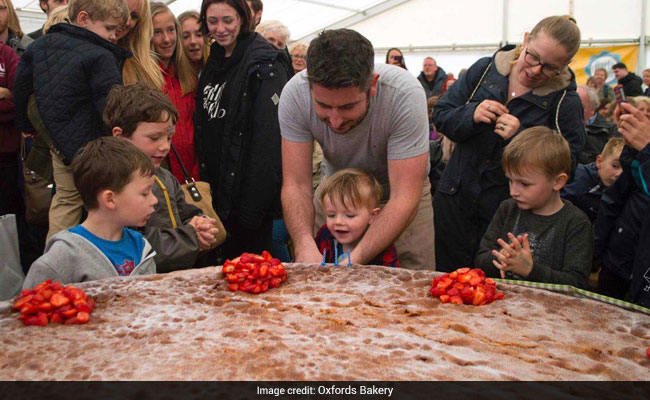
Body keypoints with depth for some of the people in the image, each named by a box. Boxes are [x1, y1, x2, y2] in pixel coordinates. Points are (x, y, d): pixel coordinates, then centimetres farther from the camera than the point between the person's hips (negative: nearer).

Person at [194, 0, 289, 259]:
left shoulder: (264, 63, -12)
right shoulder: (213, 63, 13)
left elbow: (269, 138, -20)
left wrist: (253, 204, -24)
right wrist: (205, 183, 11)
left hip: (247, 190, -7)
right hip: (218, 189, 8)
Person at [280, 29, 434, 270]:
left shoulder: (404, 94, -35)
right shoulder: (295, 94, -27)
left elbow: (404, 197, -34)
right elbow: (296, 185, -24)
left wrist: (355, 258, -46)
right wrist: (305, 245, -42)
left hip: (399, 188, -1)